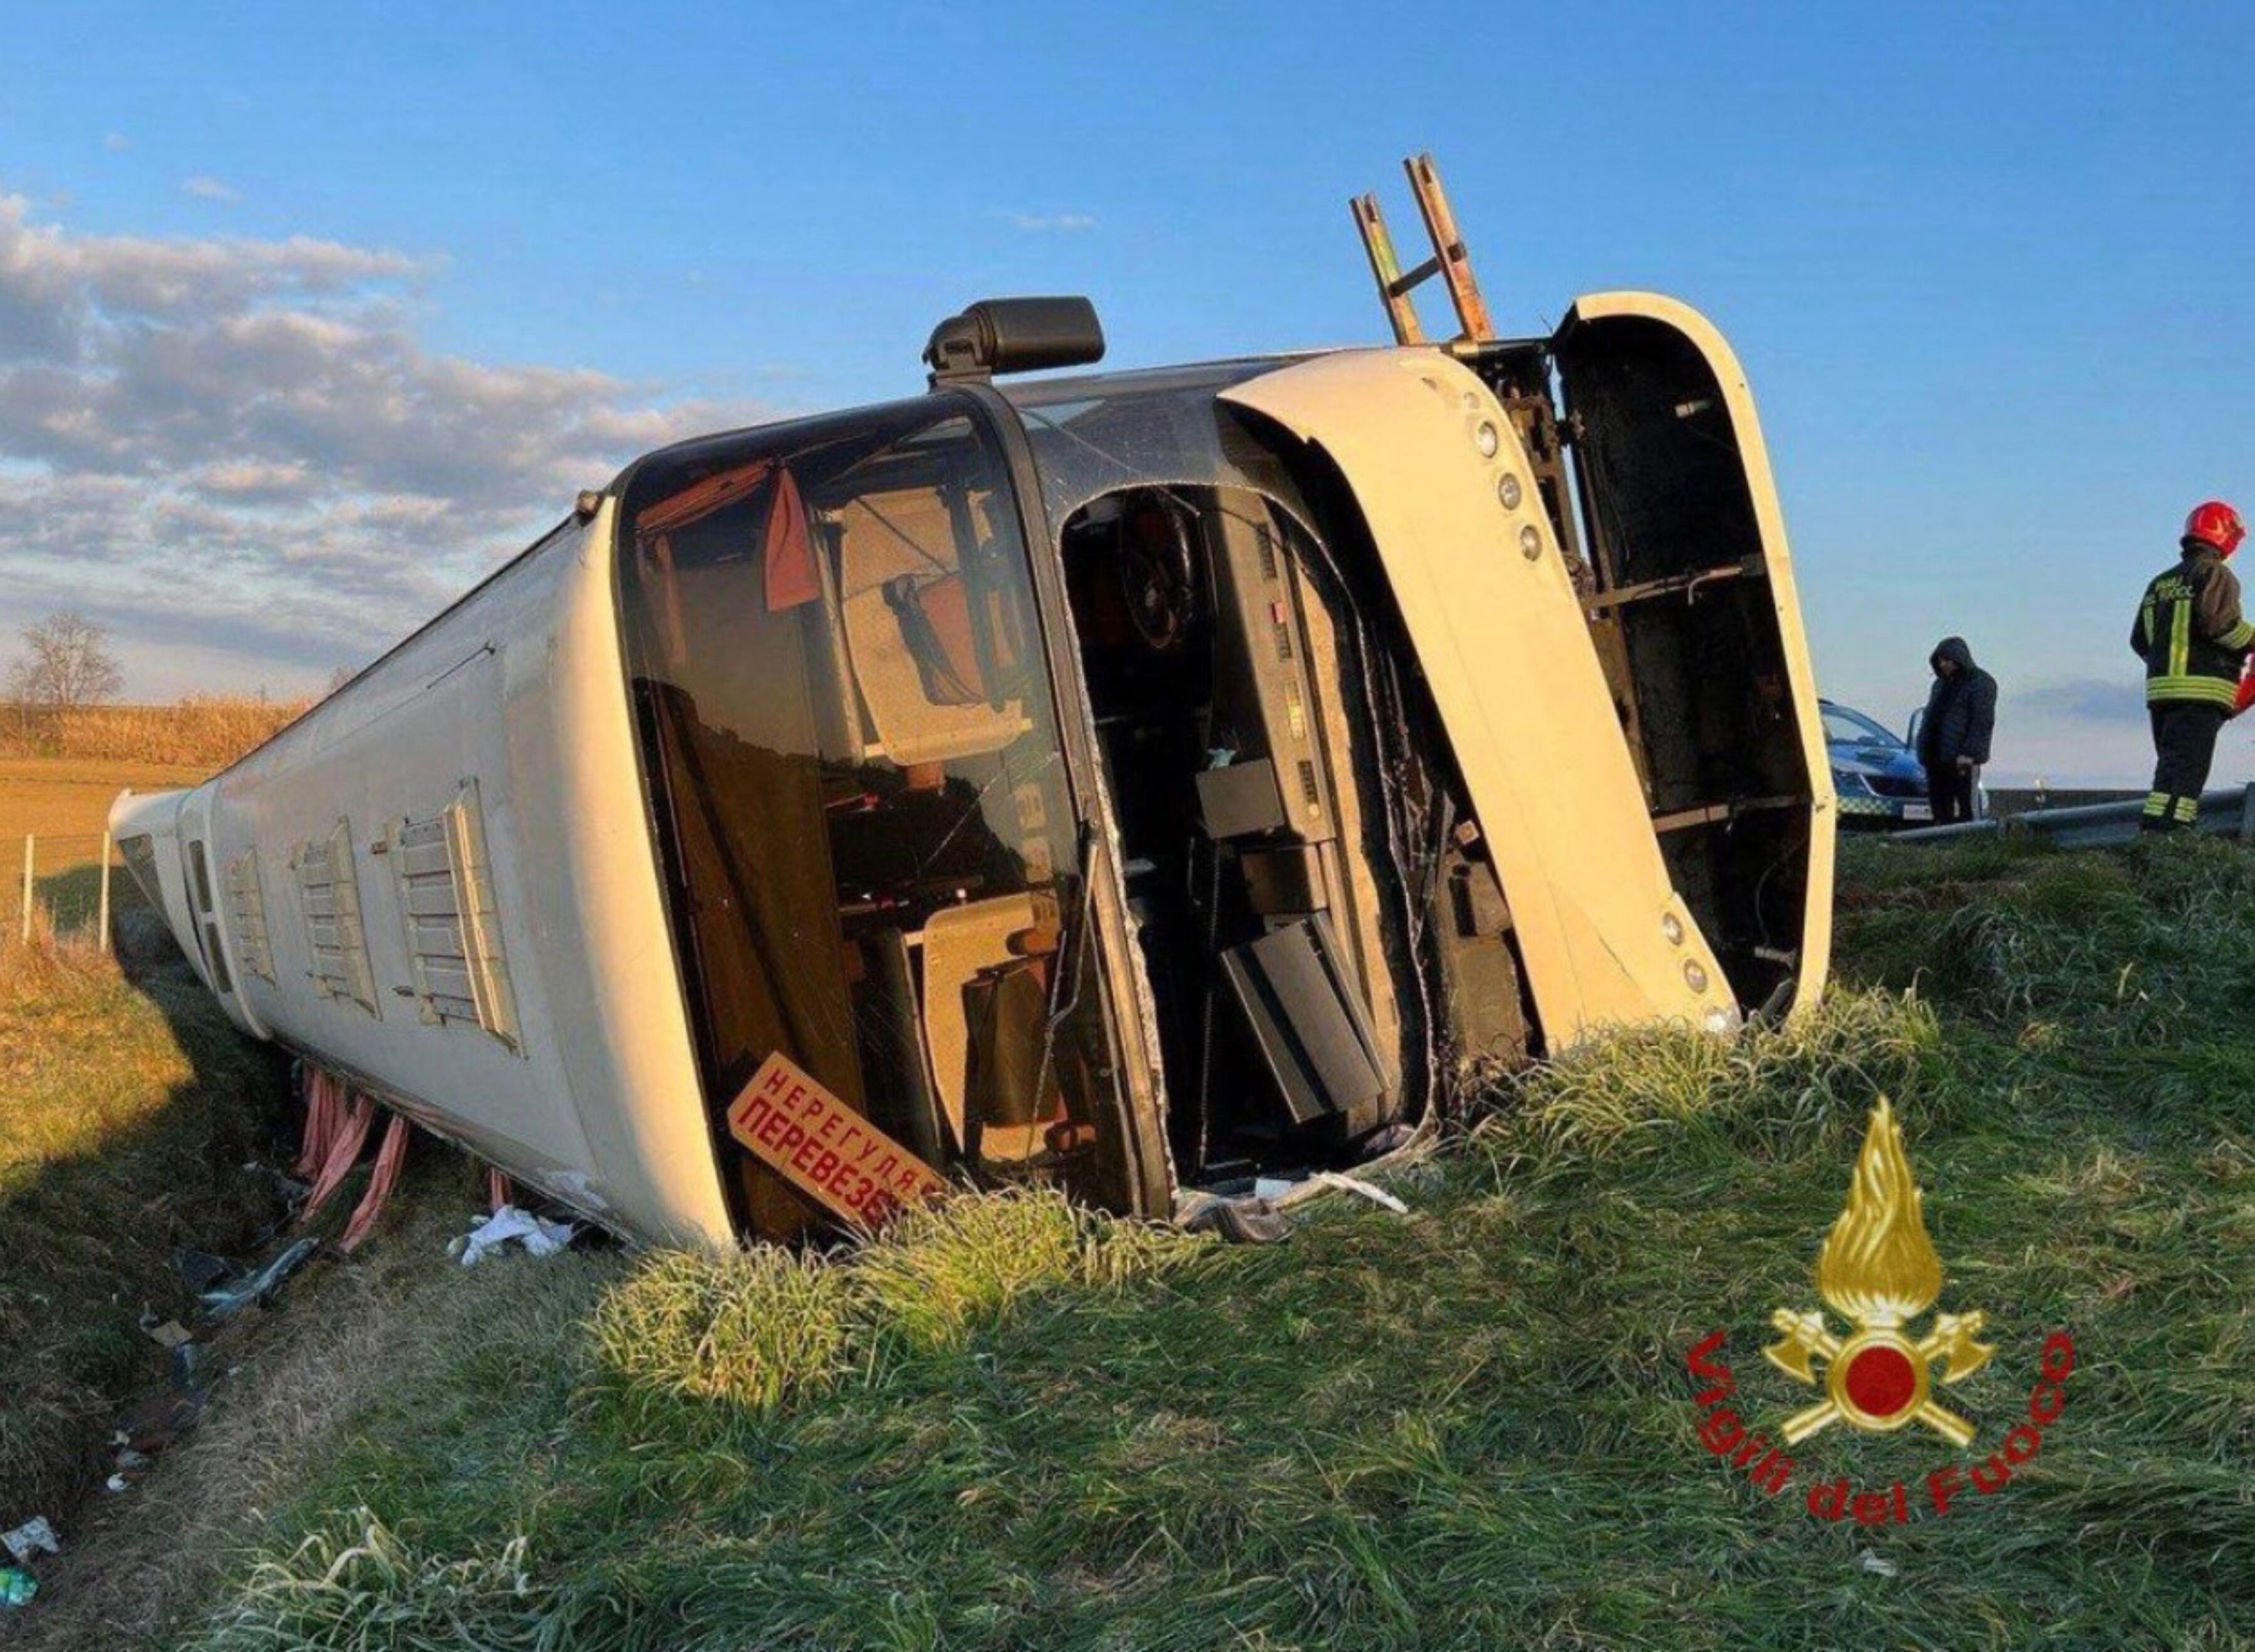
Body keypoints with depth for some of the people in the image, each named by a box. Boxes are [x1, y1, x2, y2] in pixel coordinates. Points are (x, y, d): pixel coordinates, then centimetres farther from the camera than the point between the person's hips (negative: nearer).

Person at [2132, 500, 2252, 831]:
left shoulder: (2160, 582, 19)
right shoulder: (2217, 574, -3)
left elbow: (2139, 640, 18)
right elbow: (2217, 621, -19)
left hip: (2159, 689, 8)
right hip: (2201, 691, -8)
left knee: (2171, 770, 12)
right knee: (2185, 772, -13)